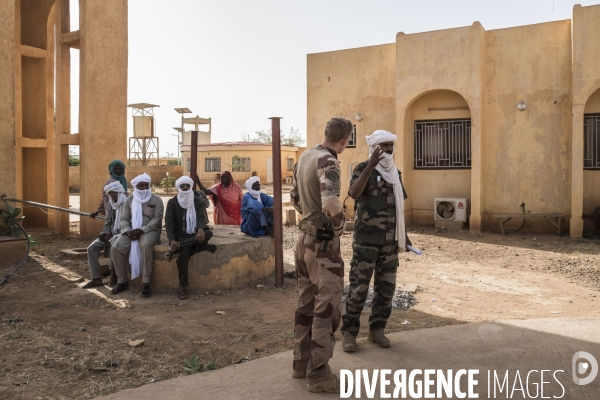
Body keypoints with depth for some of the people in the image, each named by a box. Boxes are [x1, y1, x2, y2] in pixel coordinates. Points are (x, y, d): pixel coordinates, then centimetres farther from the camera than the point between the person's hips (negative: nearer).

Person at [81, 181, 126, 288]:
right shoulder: (111, 204, 12)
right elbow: (108, 222, 15)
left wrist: (113, 234, -19)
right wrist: (104, 234, -4)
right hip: (111, 235, 8)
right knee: (92, 248, -7)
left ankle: (114, 275, -13)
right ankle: (96, 279, -6)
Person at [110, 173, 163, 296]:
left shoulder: (156, 200, 0)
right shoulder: (129, 200, 11)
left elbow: (157, 219, -8)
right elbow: (124, 218, 8)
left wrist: (142, 230, -20)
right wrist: (128, 231, -13)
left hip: (150, 230, -4)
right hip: (131, 230, 4)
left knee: (146, 245, -38)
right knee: (116, 248, -21)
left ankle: (146, 283, -31)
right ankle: (122, 281, -5)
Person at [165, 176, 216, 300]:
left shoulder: (198, 201, 8)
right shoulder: (172, 202, 3)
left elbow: (201, 217, -6)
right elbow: (169, 222, -6)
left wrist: (200, 229, -31)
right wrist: (172, 240, -24)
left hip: (194, 234, 2)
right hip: (180, 235, -2)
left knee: (208, 233, -32)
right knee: (184, 251, -35)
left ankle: (175, 248, -34)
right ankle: (182, 287, -31)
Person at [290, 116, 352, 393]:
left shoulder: (305, 156, 8)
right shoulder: (327, 162, -19)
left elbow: (295, 196, 18)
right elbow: (331, 204, -34)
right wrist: (340, 226, -16)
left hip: (305, 238, 9)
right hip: (323, 243, -9)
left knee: (307, 302, 17)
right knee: (327, 306, 0)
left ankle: (301, 362, 27)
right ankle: (318, 373, 7)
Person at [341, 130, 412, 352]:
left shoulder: (396, 173, 13)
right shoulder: (363, 169, -7)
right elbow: (353, 193, -27)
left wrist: (404, 234, 17)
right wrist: (371, 165, -31)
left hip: (390, 241, 6)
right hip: (366, 240, -6)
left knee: (386, 287, 9)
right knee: (358, 287, -1)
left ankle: (377, 329, 23)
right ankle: (349, 332, 10)